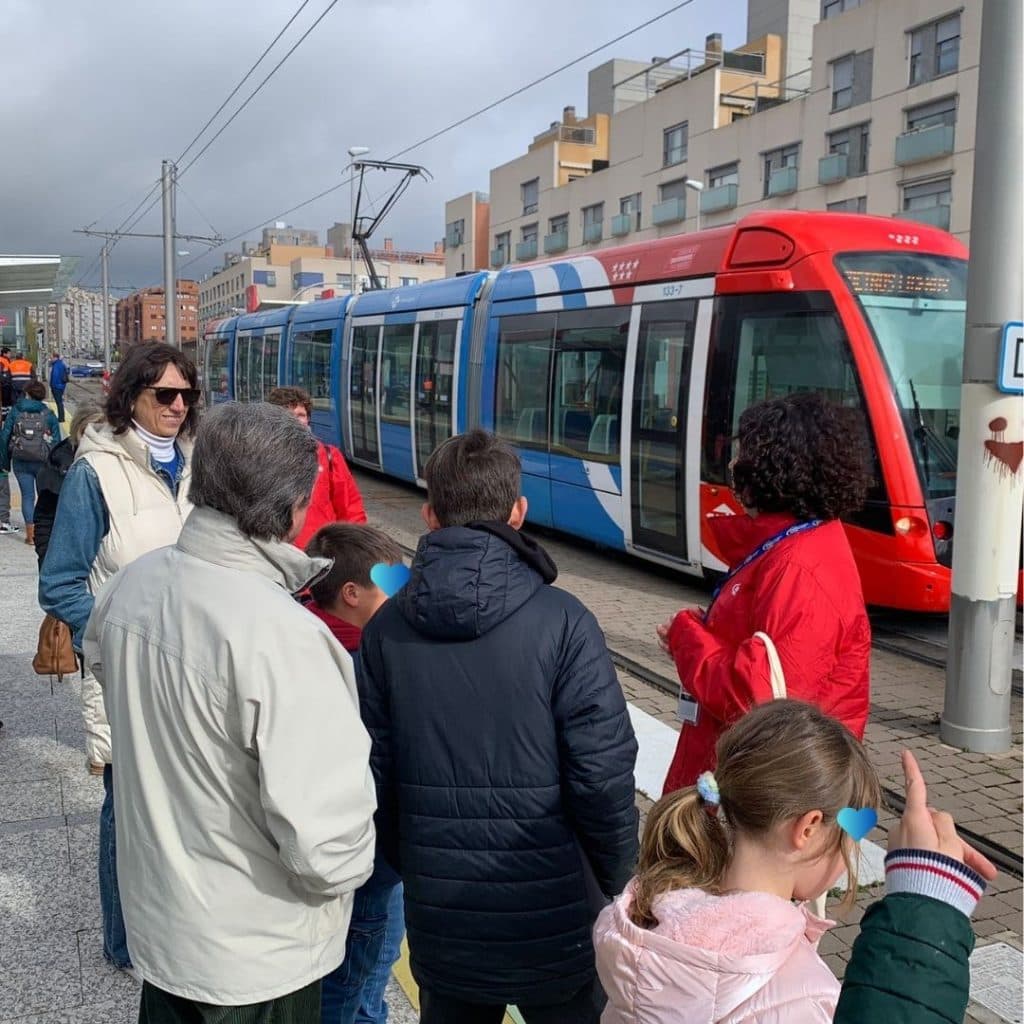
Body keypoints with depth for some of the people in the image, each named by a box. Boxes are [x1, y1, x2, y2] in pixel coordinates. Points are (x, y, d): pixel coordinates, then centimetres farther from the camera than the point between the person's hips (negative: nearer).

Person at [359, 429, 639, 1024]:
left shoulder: (386, 629, -5)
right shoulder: (562, 622, -16)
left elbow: (374, 772, 1)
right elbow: (603, 773, -17)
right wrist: (618, 882, -1)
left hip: (440, 918, 3)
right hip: (554, 922, -3)